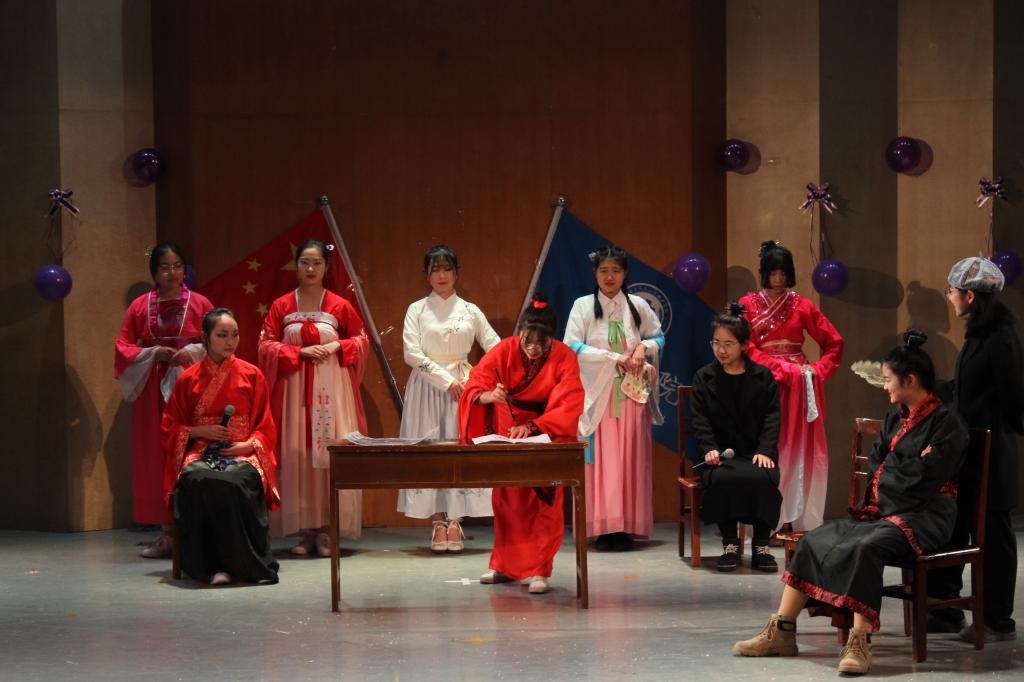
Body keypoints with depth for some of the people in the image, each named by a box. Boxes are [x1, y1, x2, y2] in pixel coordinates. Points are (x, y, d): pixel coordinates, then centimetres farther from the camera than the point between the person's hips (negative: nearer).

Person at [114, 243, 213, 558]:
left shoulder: (199, 303, 5)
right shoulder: (140, 306, 9)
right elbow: (123, 347, 7)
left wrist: (192, 351, -13)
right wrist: (155, 353, -8)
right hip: (153, 390, 2)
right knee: (157, 458, 0)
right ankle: (167, 534, 4)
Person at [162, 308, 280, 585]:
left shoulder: (251, 375, 11)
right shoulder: (189, 379, 11)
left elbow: (265, 426, 11)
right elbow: (171, 428, 14)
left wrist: (248, 444, -9)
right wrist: (200, 431, -5)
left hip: (243, 452, 0)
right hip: (200, 452, 1)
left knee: (235, 481, -38)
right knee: (196, 481, -37)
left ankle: (239, 563, -29)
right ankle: (212, 565, -31)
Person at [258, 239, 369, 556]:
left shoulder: (340, 306, 6)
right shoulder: (281, 307, 7)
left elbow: (362, 340, 12)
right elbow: (266, 345, 3)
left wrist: (337, 346, -6)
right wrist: (300, 351, -9)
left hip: (331, 387, -1)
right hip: (294, 388, 1)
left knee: (330, 454, -6)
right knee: (296, 456, -3)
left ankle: (326, 529, -3)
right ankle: (305, 531, 1)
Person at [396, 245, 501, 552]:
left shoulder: (470, 311, 10)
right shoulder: (417, 310, 6)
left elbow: (496, 349, 9)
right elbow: (412, 354, -5)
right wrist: (447, 381, -11)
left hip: (463, 385, 1)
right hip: (427, 386, -1)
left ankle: (455, 522, -4)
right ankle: (438, 522, -4)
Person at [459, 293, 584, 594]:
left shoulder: (564, 358, -19)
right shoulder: (504, 351, -15)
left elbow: (567, 408, -26)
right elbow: (473, 385, -20)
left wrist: (532, 427, -40)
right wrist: (488, 396, -44)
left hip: (548, 435, -2)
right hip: (508, 434, 2)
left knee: (543, 500, -6)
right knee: (506, 498, 9)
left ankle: (539, 570, -2)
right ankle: (506, 564, 20)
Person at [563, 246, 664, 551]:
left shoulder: (637, 305, 8)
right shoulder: (583, 306, 2)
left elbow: (658, 336, 20)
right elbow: (572, 347, -7)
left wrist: (644, 347, -3)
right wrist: (614, 359, -12)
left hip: (632, 394, 2)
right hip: (597, 393, -2)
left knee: (630, 460, 0)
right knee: (601, 460, -5)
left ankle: (627, 525, 2)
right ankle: (604, 527, -5)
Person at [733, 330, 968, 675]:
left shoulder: (947, 423, -7)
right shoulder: (895, 418, 19)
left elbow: (922, 481, -15)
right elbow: (874, 466, 16)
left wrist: (887, 473, -2)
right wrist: (906, 470, -2)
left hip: (923, 517, -8)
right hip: (882, 510, 8)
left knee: (865, 548, -37)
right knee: (813, 542, -9)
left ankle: (859, 643, -39)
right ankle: (782, 631, -12)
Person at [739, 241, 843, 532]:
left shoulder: (801, 305, 9)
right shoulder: (749, 305, 6)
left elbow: (834, 342, 11)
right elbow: (748, 349, -2)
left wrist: (819, 369, -2)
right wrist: (780, 367, -11)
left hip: (800, 383, 2)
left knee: (800, 450, -3)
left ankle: (801, 519, -2)